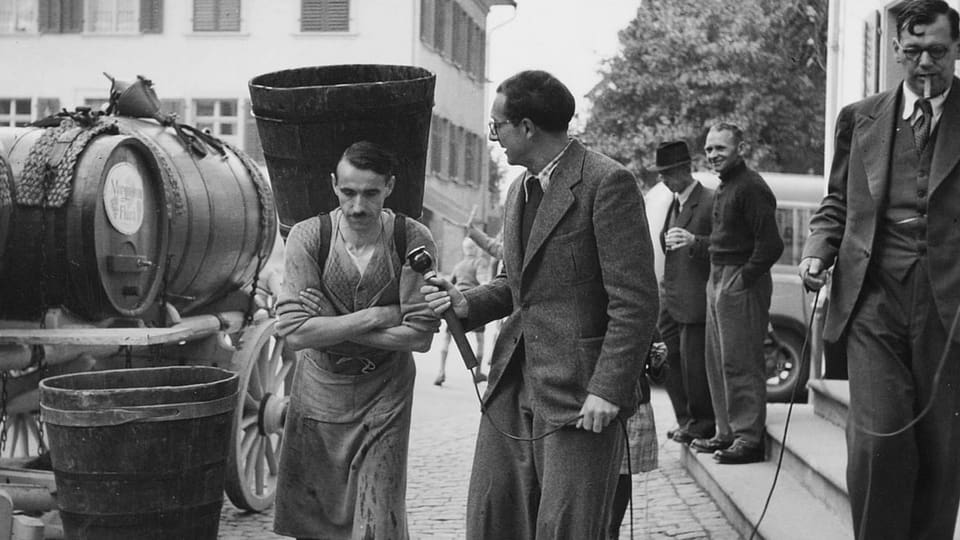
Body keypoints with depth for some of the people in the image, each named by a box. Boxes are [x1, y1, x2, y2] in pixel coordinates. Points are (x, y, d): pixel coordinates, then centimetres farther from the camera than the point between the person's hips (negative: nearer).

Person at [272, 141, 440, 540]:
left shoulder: (413, 241, -12)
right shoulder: (308, 237, -12)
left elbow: (420, 337, -17)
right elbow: (294, 332, -20)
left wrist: (329, 327, -16)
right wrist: (378, 316, -20)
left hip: (384, 395, -1)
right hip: (319, 391, 1)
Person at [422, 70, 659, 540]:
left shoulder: (607, 183, -12)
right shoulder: (520, 190, 16)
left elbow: (635, 302, -15)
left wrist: (608, 391, -19)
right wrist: (467, 304, 5)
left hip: (578, 395, -8)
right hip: (513, 387, 8)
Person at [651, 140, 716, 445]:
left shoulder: (710, 202, -10)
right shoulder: (673, 203, 18)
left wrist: (694, 241, -30)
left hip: (695, 300, -8)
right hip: (670, 299, 8)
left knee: (693, 361, -3)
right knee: (670, 359, 10)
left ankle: (701, 424, 11)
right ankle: (686, 420, 22)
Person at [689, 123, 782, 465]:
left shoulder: (751, 188, -14)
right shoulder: (724, 188, 17)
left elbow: (771, 245, -20)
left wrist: (744, 278, -18)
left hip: (741, 283, -10)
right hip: (718, 282, 11)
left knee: (741, 363, -7)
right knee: (718, 362, 14)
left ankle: (749, 439, -1)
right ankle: (727, 433, 23)